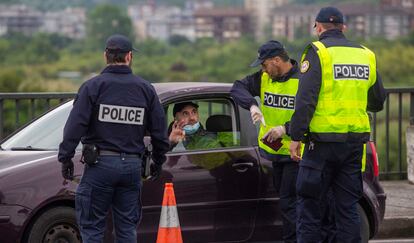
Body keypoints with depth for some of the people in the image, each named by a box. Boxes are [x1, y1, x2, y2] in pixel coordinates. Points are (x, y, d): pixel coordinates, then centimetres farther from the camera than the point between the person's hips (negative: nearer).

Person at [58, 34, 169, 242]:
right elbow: (159, 130, 10)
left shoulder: (93, 86, -3)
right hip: (132, 166, 3)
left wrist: (65, 157, -5)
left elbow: (75, 125, -10)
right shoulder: (146, 89, 8)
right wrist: (158, 160, 22)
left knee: (91, 226, 1)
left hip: (100, 163, -3)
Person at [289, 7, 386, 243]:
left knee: (309, 203, 2)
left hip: (322, 140, -5)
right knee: (348, 205, 9)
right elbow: (378, 102, 18)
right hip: (355, 140, 5)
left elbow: (306, 99, -14)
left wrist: (296, 136, -11)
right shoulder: (365, 55, 11)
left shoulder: (317, 52, -6)